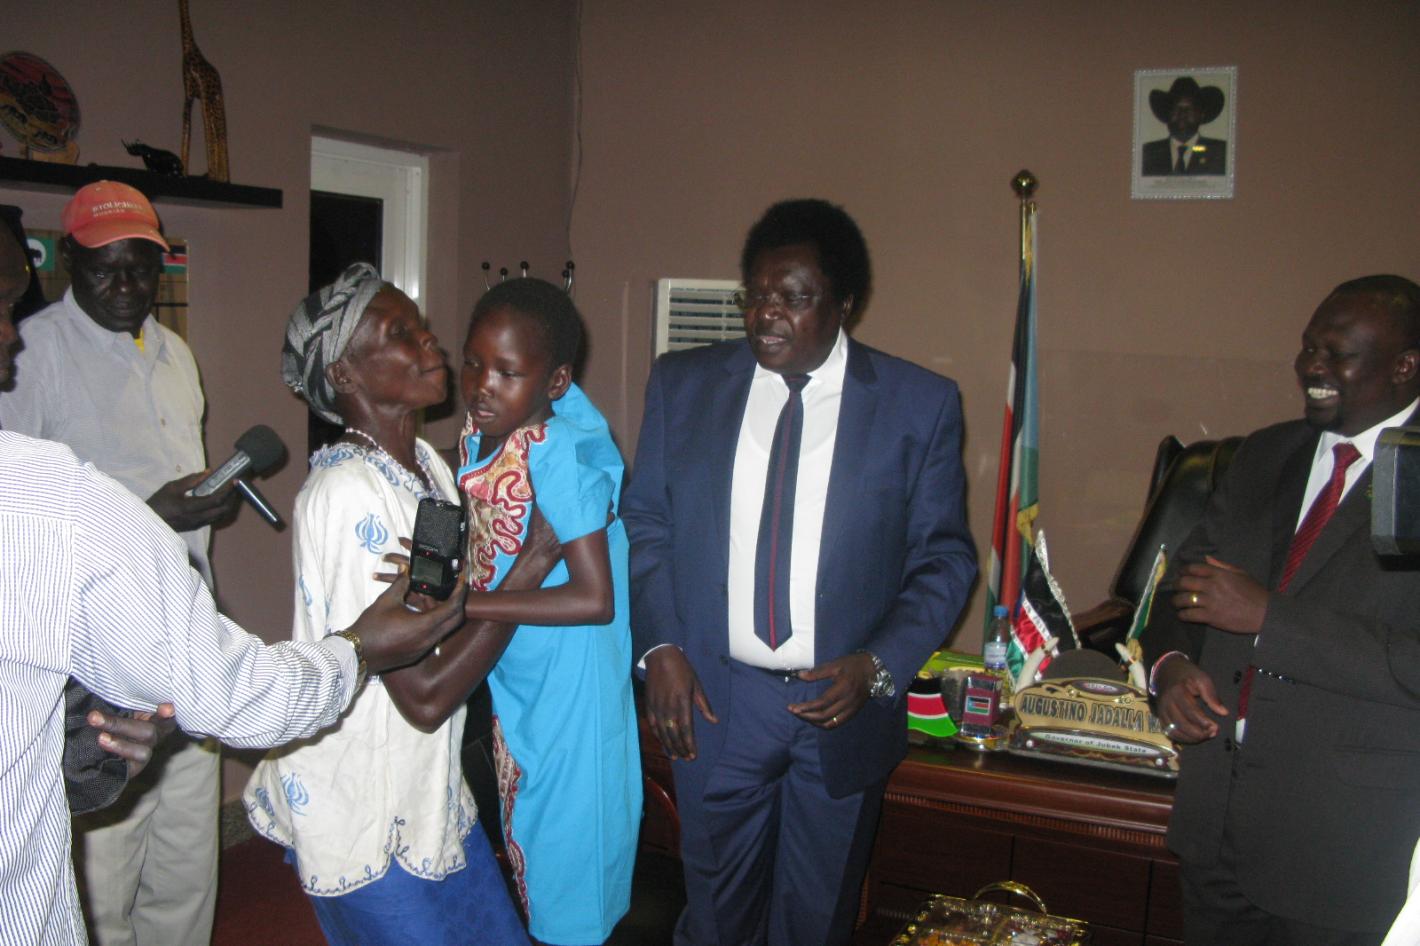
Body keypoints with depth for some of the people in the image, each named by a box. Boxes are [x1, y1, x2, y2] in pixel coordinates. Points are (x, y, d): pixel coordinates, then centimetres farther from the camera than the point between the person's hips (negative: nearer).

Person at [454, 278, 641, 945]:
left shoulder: (558, 449, -27)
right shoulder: (479, 434, -3)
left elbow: (594, 599, -30)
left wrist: (456, 603, -30)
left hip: (567, 688, -8)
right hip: (512, 682, 8)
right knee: (526, 840, 25)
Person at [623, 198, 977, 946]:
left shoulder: (921, 404, -6)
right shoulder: (682, 384, -1)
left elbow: (945, 556, -1)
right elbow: (644, 522, 5)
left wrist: (879, 665, -14)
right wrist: (660, 648, -7)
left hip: (845, 702, 0)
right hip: (712, 699, 1)